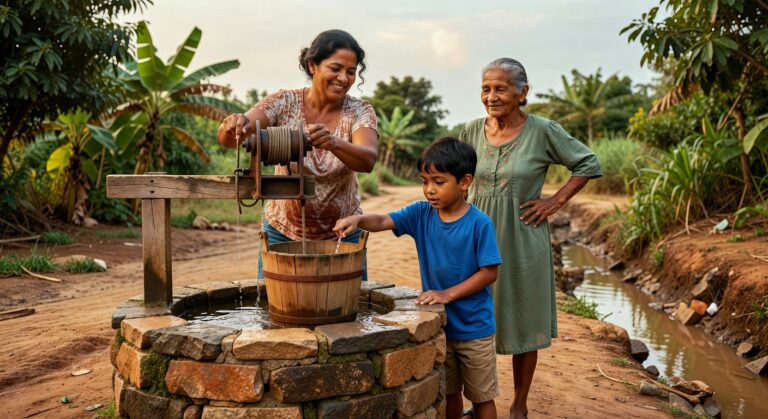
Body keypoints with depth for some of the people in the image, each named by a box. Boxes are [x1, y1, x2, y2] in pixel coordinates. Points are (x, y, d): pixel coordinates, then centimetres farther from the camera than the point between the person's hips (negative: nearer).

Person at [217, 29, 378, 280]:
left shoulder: (360, 112, -8)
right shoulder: (284, 103, -9)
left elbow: (368, 160, -27)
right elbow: (226, 139, -19)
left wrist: (334, 143, -46)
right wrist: (235, 124, -42)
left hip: (341, 235, 0)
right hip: (282, 232, 0)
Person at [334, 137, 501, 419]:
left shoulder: (479, 223, -18)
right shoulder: (421, 214, -5)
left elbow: (489, 272, -16)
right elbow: (383, 221, -14)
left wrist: (448, 294, -23)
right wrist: (357, 220, -35)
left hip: (473, 327, -4)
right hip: (438, 324, 4)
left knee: (481, 396, 12)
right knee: (448, 392, 21)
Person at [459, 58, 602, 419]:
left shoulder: (543, 131, -9)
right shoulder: (473, 131, 0)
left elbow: (589, 165, 0)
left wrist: (555, 202, -6)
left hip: (522, 243, -3)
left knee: (522, 325, 9)